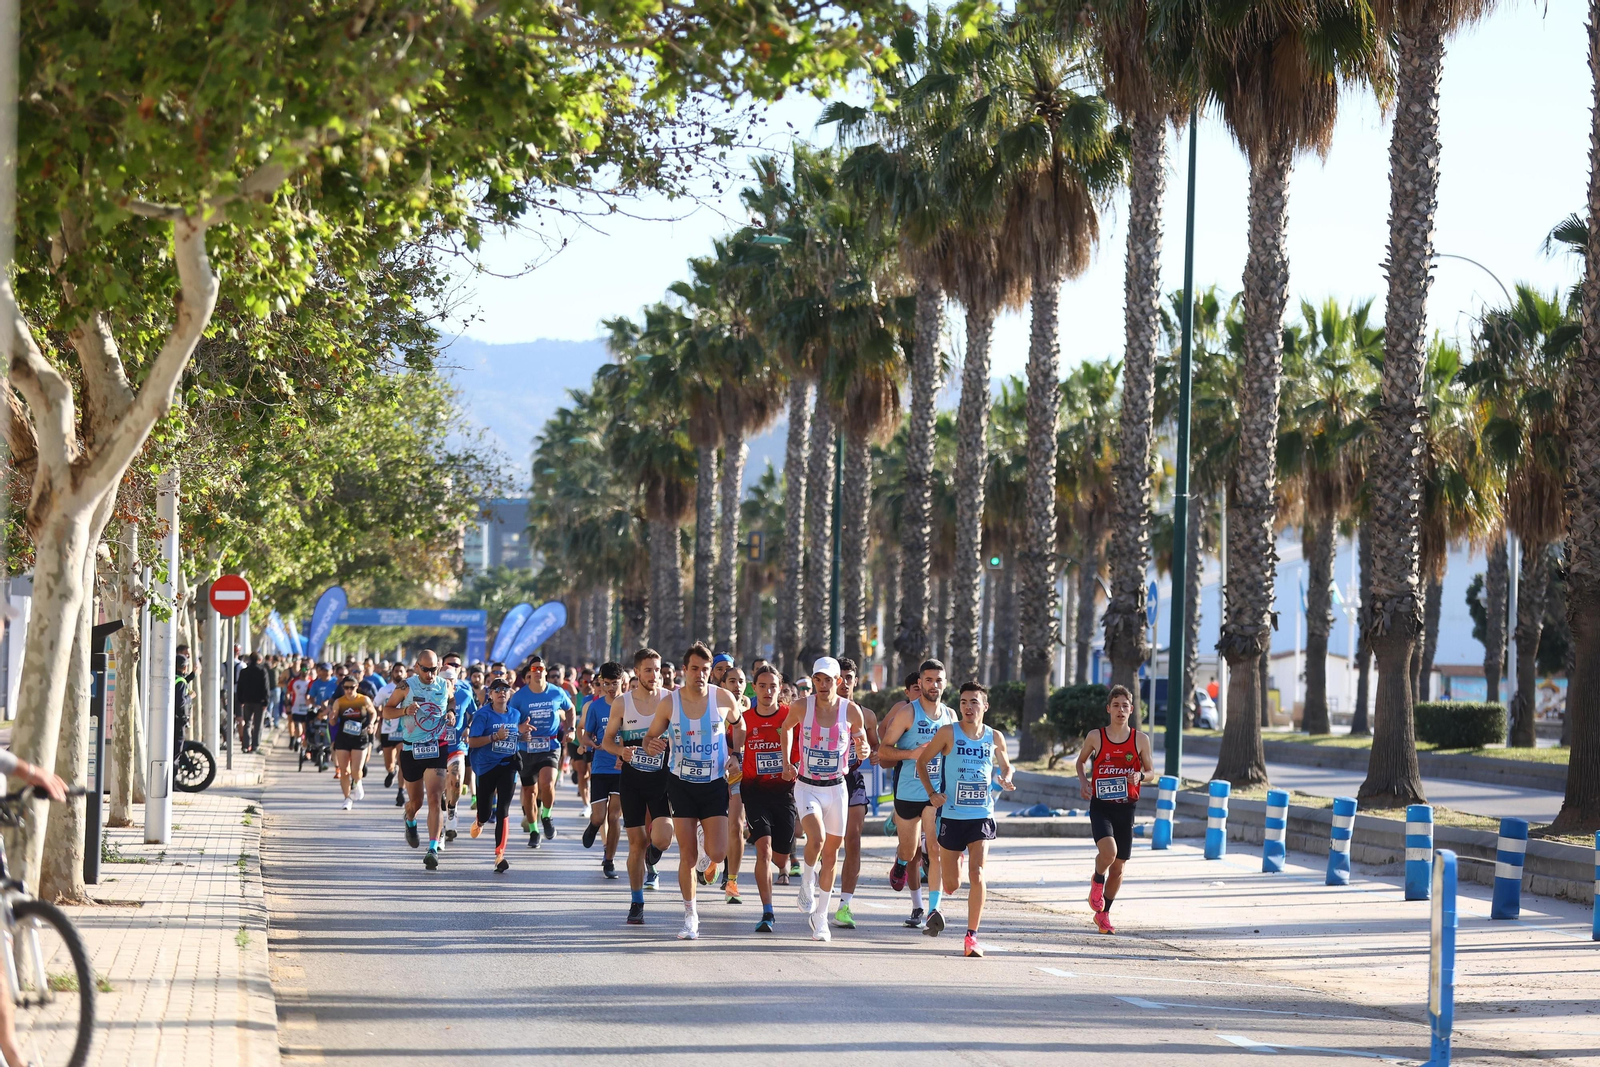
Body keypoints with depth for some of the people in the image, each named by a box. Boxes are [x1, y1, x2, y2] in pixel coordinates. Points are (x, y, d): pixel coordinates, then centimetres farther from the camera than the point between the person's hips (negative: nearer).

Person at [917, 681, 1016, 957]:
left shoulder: (995, 737, 3)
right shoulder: (949, 733, -5)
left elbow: (1006, 767, 20)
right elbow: (922, 761, 3)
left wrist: (1006, 780, -4)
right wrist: (932, 793, -9)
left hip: (982, 816, 1)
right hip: (951, 817, -1)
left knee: (976, 874, -17)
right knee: (952, 884, 5)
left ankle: (972, 936, -10)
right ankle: (935, 905, 43)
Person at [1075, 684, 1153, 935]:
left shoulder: (1141, 739, 0)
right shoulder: (1096, 737, -2)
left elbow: (1150, 769, 11)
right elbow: (1081, 760, 15)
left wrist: (1140, 775, -12)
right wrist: (1083, 782, -3)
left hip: (1126, 808, 2)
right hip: (1100, 805, -2)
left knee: (1118, 866, 8)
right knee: (1108, 850, -27)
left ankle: (1104, 914, 27)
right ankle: (1097, 880, 7)